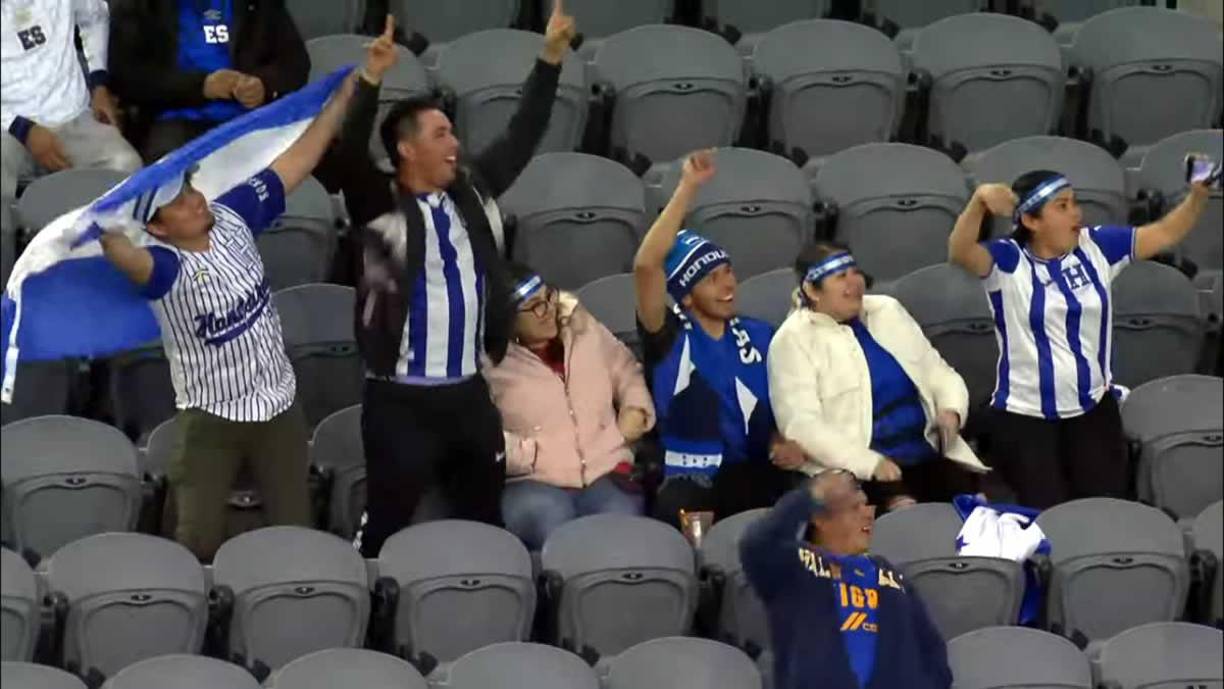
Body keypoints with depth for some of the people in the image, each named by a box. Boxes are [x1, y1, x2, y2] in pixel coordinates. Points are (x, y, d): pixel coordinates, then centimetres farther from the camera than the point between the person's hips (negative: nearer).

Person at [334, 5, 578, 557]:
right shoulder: (381, 208, -8)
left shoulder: (468, 193, 8)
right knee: (388, 526, -1)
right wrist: (371, 79, -35)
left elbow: (521, 139, 14)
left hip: (469, 393, 6)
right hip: (400, 399, -6)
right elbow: (346, 153, -24)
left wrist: (551, 58, 8)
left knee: (485, 521, 14)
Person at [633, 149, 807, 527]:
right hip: (686, 481, -4)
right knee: (678, 508, -38)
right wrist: (688, 188, -15)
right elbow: (646, 265, -14)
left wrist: (787, 444, 0)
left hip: (752, 479, 4)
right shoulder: (670, 337, 2)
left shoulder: (758, 336, 16)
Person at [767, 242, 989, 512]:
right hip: (856, 473, -5)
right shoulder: (793, 341, -1)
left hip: (929, 457, 5)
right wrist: (870, 463, -23)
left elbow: (938, 372, 22)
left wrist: (952, 410, -2)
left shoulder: (888, 311, 16)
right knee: (905, 509, -34)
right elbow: (802, 425, -11)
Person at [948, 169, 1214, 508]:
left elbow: (1165, 233, 4)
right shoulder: (1009, 261, -12)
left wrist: (1198, 195, -14)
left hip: (1093, 408, 4)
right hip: (1025, 417, -4)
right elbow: (960, 252, -31)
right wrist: (979, 201, -48)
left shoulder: (1096, 247, 1)